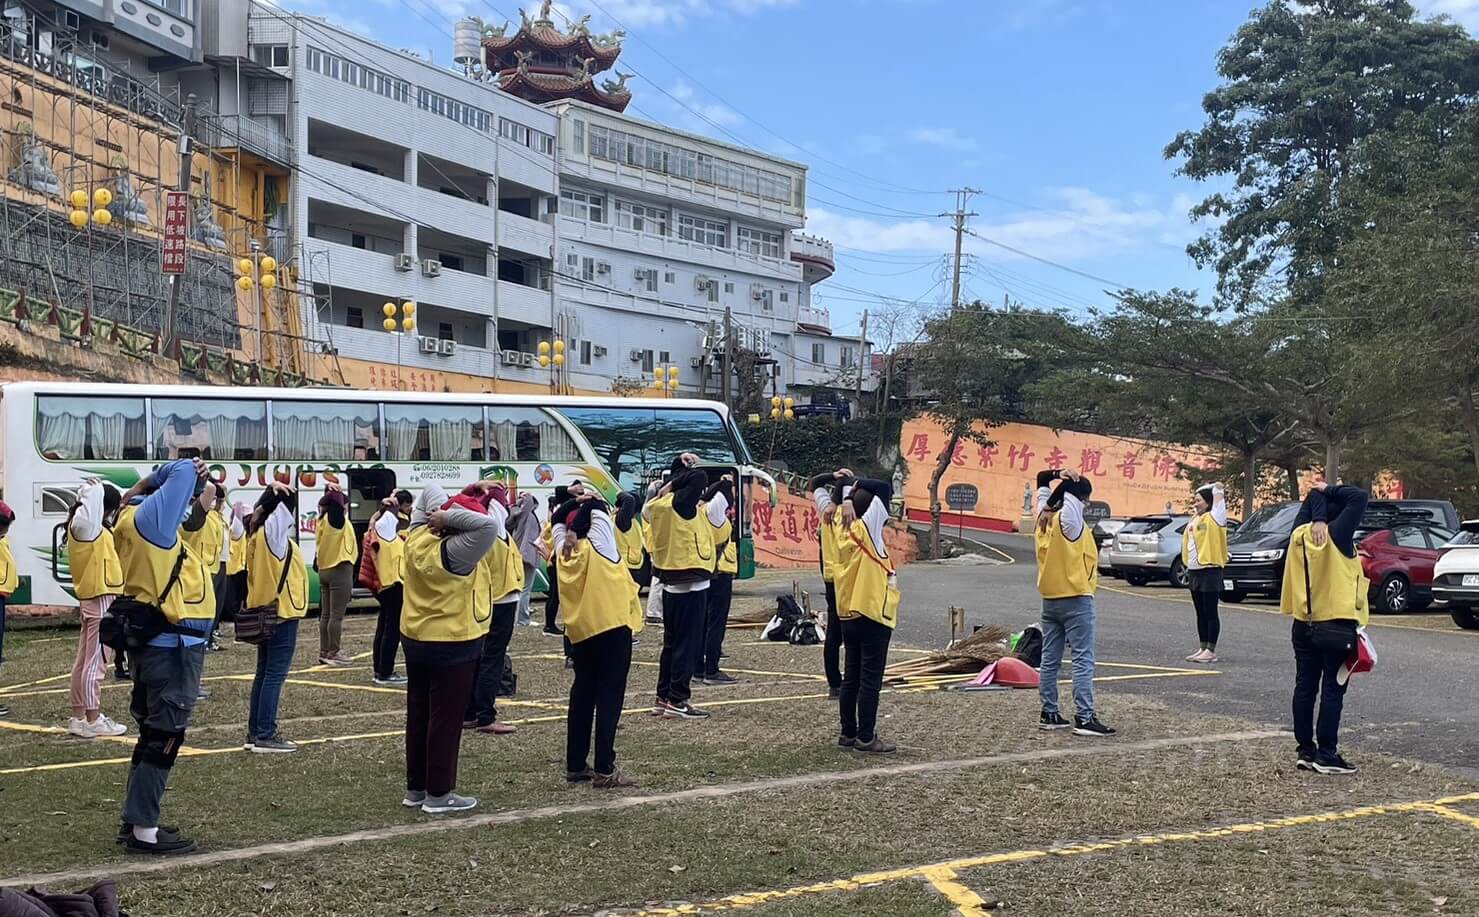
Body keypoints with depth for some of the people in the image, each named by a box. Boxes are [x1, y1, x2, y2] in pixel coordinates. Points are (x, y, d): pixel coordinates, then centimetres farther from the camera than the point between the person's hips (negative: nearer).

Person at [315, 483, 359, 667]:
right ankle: (334, 653, -5)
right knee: (337, 615, -6)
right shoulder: (336, 519, -13)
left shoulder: (323, 519, 9)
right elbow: (336, 501, -24)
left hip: (324, 569, 9)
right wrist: (336, 490, -11)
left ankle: (324, 652, 14)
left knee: (326, 614, 11)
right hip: (340, 569, -9)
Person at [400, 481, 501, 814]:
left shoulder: (418, 539, -2)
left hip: (415, 640, 8)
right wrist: (451, 515, -26)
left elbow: (429, 492, 13)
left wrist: (450, 506, -2)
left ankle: (415, 788, 23)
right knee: (445, 720, 1)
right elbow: (488, 526, -36)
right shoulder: (453, 553, -24)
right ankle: (439, 794, 6)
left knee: (418, 714, 14)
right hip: (453, 645, -8)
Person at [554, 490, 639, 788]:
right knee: (609, 698, -4)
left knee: (582, 695, 14)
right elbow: (601, 510, -13)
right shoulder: (596, 545, -11)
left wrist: (576, 501, 10)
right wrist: (591, 500, 7)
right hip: (612, 628, -7)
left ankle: (575, 765, 17)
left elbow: (558, 518, 20)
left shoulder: (564, 550, 5)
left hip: (579, 632, 7)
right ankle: (604, 771, -7)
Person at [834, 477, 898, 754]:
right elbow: (885, 490, -17)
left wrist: (851, 500, 8)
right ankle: (866, 737, 0)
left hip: (850, 617, 8)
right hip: (873, 616, -8)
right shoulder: (865, 529, -12)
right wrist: (858, 487, -6)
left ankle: (849, 733, 19)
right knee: (870, 680, -3)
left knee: (851, 678, 12)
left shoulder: (849, 532, 8)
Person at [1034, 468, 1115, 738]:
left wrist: (1057, 475, 2)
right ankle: (1085, 718, -10)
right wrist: (1070, 479, -7)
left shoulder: (1045, 518, 7)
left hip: (1050, 600, 8)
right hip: (1076, 599, -8)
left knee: (1050, 660, 10)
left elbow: (1042, 481, 19)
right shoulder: (1070, 518, -13)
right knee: (1083, 660, -6)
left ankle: (1049, 714, 14)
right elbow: (1069, 495, -28)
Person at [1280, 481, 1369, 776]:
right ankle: (1326, 754, 0)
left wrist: (1318, 494, -2)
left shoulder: (1299, 535, 2)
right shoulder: (1337, 535, -15)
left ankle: (1305, 750, 13)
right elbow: (1359, 497, -17)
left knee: (1305, 687, 8)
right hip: (1337, 627, -6)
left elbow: (1309, 505, 16)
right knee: (1332, 690, -1)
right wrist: (1329, 490, -7)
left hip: (1303, 626, 6)